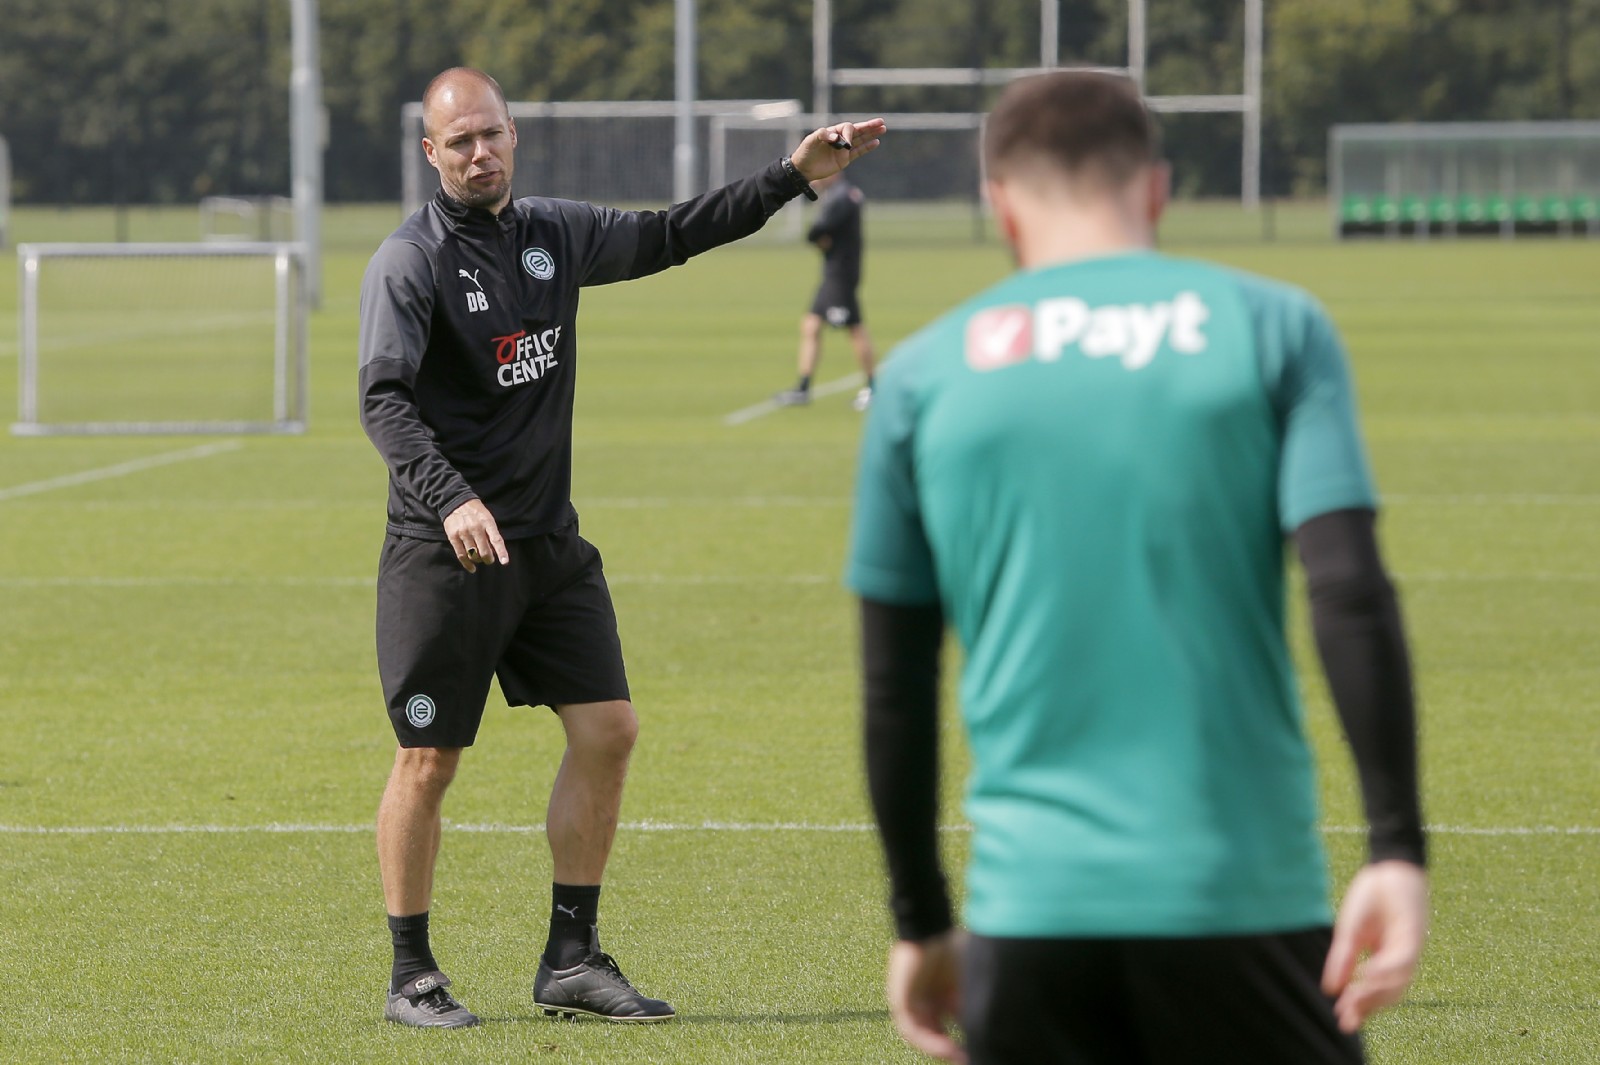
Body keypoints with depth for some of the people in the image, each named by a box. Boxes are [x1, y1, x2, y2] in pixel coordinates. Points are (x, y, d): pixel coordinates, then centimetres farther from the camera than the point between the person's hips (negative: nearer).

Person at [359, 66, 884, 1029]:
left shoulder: (557, 235, 9)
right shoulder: (410, 262, -10)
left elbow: (670, 237, 22)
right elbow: (384, 400, -20)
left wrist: (793, 176, 18)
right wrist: (451, 499, -34)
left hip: (551, 543, 6)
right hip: (443, 551, -6)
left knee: (608, 730, 1)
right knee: (429, 761, -2)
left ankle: (572, 960, 11)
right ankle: (412, 977, 10)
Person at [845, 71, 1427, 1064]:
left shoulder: (924, 375, 7)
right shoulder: (1275, 329, 4)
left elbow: (896, 688, 10)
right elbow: (1352, 598, -8)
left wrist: (921, 923, 19)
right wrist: (1399, 849, -8)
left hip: (1029, 908, 1)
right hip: (1244, 894, -1)